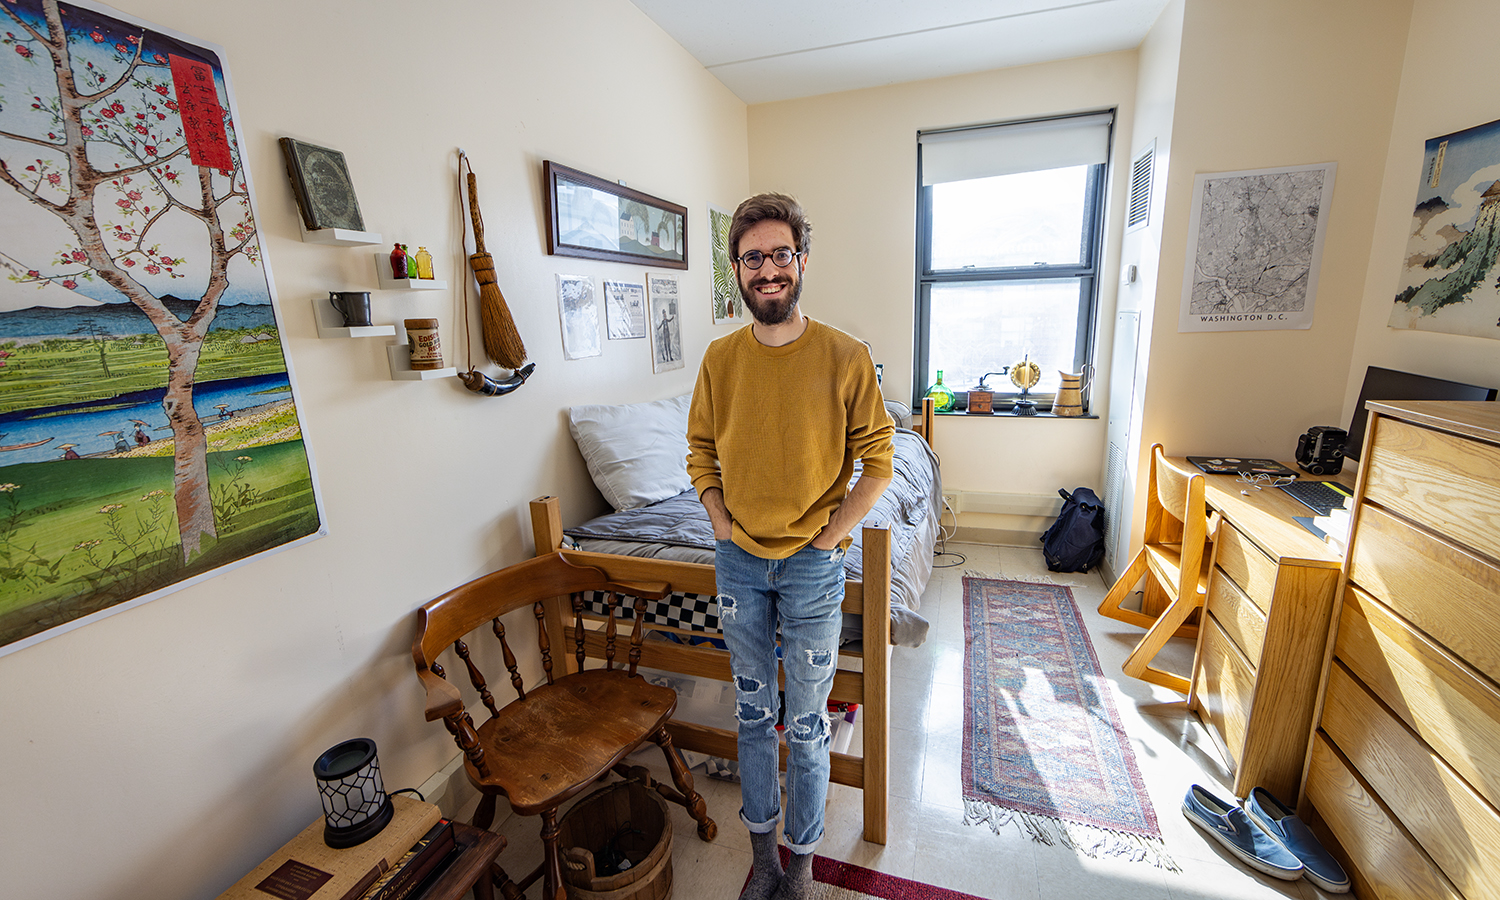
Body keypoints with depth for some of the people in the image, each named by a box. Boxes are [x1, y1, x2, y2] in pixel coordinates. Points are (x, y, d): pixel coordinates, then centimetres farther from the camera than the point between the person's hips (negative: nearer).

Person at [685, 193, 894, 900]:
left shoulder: (845, 357, -10)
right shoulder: (720, 358, -1)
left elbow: (877, 462, -5)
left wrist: (826, 537, -9)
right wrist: (721, 524, -1)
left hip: (812, 564, -2)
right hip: (739, 560, 3)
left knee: (806, 723, 13)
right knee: (754, 711, 19)